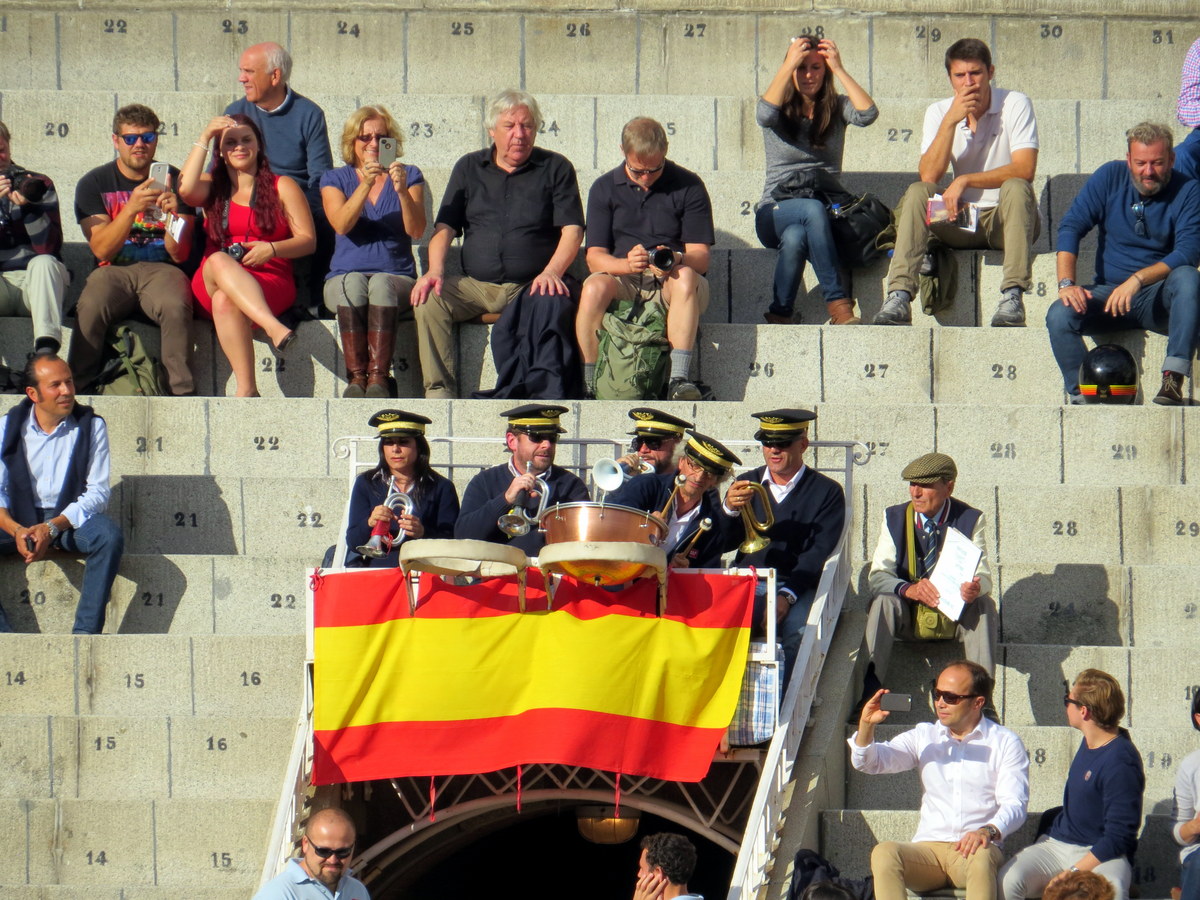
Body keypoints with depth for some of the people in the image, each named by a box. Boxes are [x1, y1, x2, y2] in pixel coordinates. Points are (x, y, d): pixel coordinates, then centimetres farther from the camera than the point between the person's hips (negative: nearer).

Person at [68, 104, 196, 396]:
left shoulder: (174, 181, 8)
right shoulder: (93, 183, 8)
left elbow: (179, 255, 2)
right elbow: (102, 250, -4)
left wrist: (173, 214, -18)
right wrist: (131, 208, -19)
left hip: (161, 270, 0)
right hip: (114, 270, 0)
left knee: (175, 307, -36)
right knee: (90, 309, -35)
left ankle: (183, 393, -32)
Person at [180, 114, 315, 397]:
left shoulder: (282, 187, 15)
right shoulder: (212, 186, 20)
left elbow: (307, 240, 8)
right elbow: (186, 189, -5)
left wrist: (272, 249, -13)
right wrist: (204, 138, -1)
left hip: (272, 283, -2)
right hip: (211, 283, 2)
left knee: (225, 300, -37)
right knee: (218, 261, -36)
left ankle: (246, 389, -51)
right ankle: (274, 328, -55)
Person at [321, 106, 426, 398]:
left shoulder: (409, 176, 13)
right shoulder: (335, 179, 14)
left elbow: (416, 231, -3)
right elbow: (341, 225, -7)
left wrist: (402, 191, -19)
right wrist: (365, 185, -19)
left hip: (397, 278, 0)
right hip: (345, 274, 0)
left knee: (381, 285, -36)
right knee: (354, 284, -36)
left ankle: (378, 377, -45)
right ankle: (355, 377, -42)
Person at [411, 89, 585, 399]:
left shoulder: (556, 168, 10)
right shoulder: (469, 168, 17)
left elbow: (572, 229, 1)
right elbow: (444, 228, 11)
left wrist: (552, 272, -18)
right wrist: (435, 270, -9)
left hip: (532, 285, -3)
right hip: (476, 286, 3)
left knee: (552, 304, -36)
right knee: (429, 300, -24)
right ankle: (439, 392, -26)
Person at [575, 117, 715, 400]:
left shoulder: (688, 186, 1)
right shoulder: (604, 188, 6)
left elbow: (700, 257, -5)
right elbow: (595, 257, -1)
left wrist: (676, 259, -29)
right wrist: (626, 264, -25)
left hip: (671, 284, -1)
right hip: (623, 282, 1)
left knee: (685, 278, -36)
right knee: (594, 287, -32)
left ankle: (678, 379, -44)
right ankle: (589, 384, -30)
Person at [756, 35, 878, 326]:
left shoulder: (836, 108, 11)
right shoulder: (781, 110, 6)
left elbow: (868, 114, -12)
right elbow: (764, 115, -20)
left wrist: (839, 69, -9)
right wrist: (789, 65, -14)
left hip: (826, 212, 1)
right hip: (776, 212, -1)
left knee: (795, 238, -37)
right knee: (813, 209, -37)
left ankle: (780, 314, -24)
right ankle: (838, 304, -40)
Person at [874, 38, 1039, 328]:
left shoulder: (1015, 105, -6)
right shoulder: (939, 113, 3)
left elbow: (1024, 170, -19)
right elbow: (928, 176, -11)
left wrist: (966, 180, -27)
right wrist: (951, 120, -18)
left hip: (1007, 219, -3)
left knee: (1015, 188, -33)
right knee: (916, 192, -21)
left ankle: (1013, 295, -41)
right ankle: (899, 297, -34)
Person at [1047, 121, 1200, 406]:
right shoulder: (1110, 177, 1)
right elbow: (1071, 227, -3)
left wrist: (1137, 280, -30)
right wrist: (1066, 284, -19)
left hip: (1161, 299, -2)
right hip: (1109, 292, 2)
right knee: (1059, 315, -26)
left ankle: (1173, 379, -41)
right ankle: (1080, 393, -25)